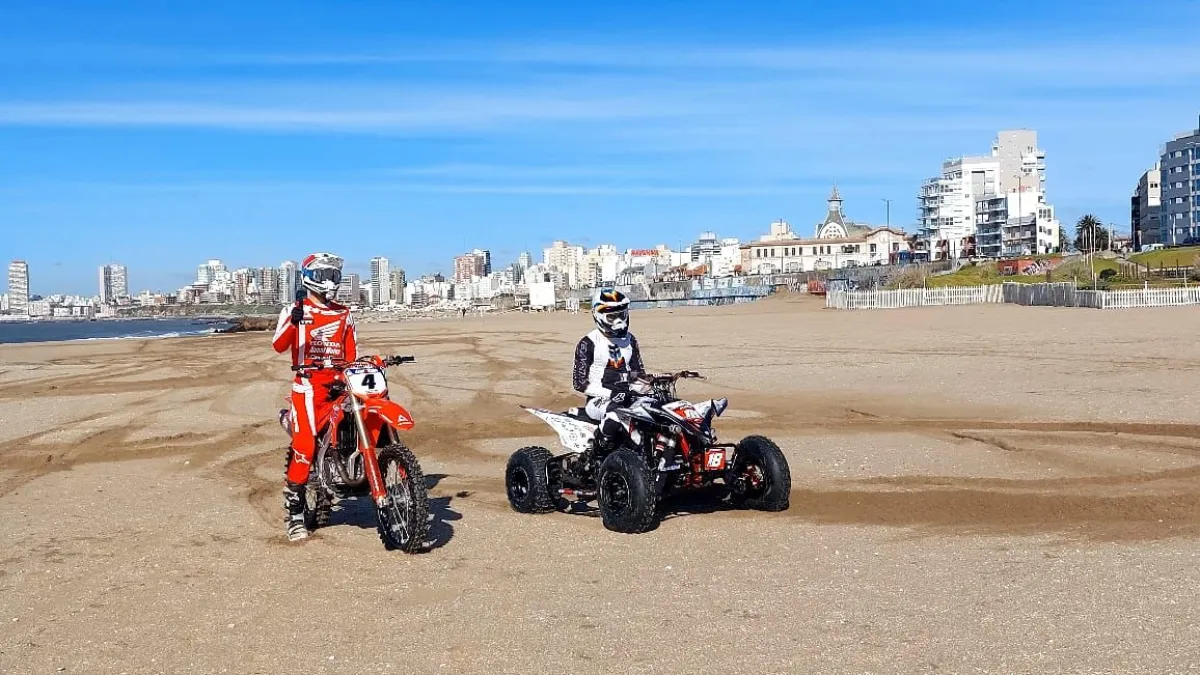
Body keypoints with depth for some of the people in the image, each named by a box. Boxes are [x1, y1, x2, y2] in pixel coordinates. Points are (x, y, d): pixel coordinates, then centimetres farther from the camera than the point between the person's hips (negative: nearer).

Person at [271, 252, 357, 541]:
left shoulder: (344, 314, 18)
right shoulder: (295, 310, 3)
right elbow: (279, 346, -13)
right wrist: (293, 321, -30)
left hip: (339, 385, 5)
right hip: (308, 386, -5)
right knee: (305, 447, -14)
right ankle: (294, 512, -6)